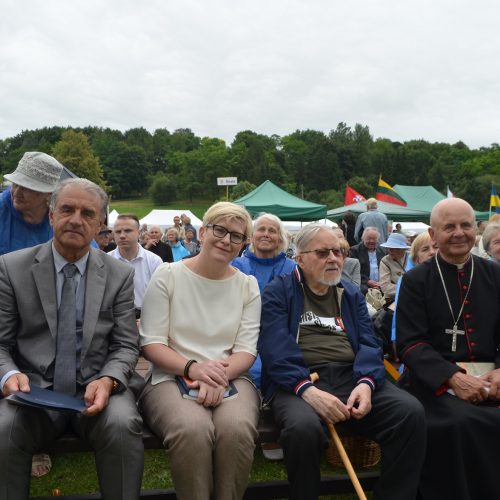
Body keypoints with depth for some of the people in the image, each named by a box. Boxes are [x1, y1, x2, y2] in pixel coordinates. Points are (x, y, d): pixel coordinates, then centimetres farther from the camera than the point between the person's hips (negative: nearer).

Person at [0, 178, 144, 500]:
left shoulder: (120, 275, 4)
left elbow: (126, 345, 3)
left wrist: (107, 381, -17)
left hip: (96, 388, 1)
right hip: (34, 389, 0)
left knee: (123, 426, -30)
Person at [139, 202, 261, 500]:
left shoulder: (248, 285, 9)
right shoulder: (167, 276, 2)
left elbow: (247, 350, 3)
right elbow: (151, 344, -2)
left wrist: (220, 377, -19)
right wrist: (192, 368, -20)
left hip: (230, 380, 2)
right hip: (172, 378, -1)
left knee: (236, 429, -32)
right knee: (192, 429, -35)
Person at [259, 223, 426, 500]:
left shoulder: (352, 295, 20)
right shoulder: (278, 292, 5)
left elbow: (368, 343, 9)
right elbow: (276, 348, -9)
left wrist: (366, 382, -13)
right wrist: (307, 390, -24)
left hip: (351, 377, 4)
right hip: (297, 382, -4)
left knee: (411, 411, -20)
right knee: (303, 426, -36)